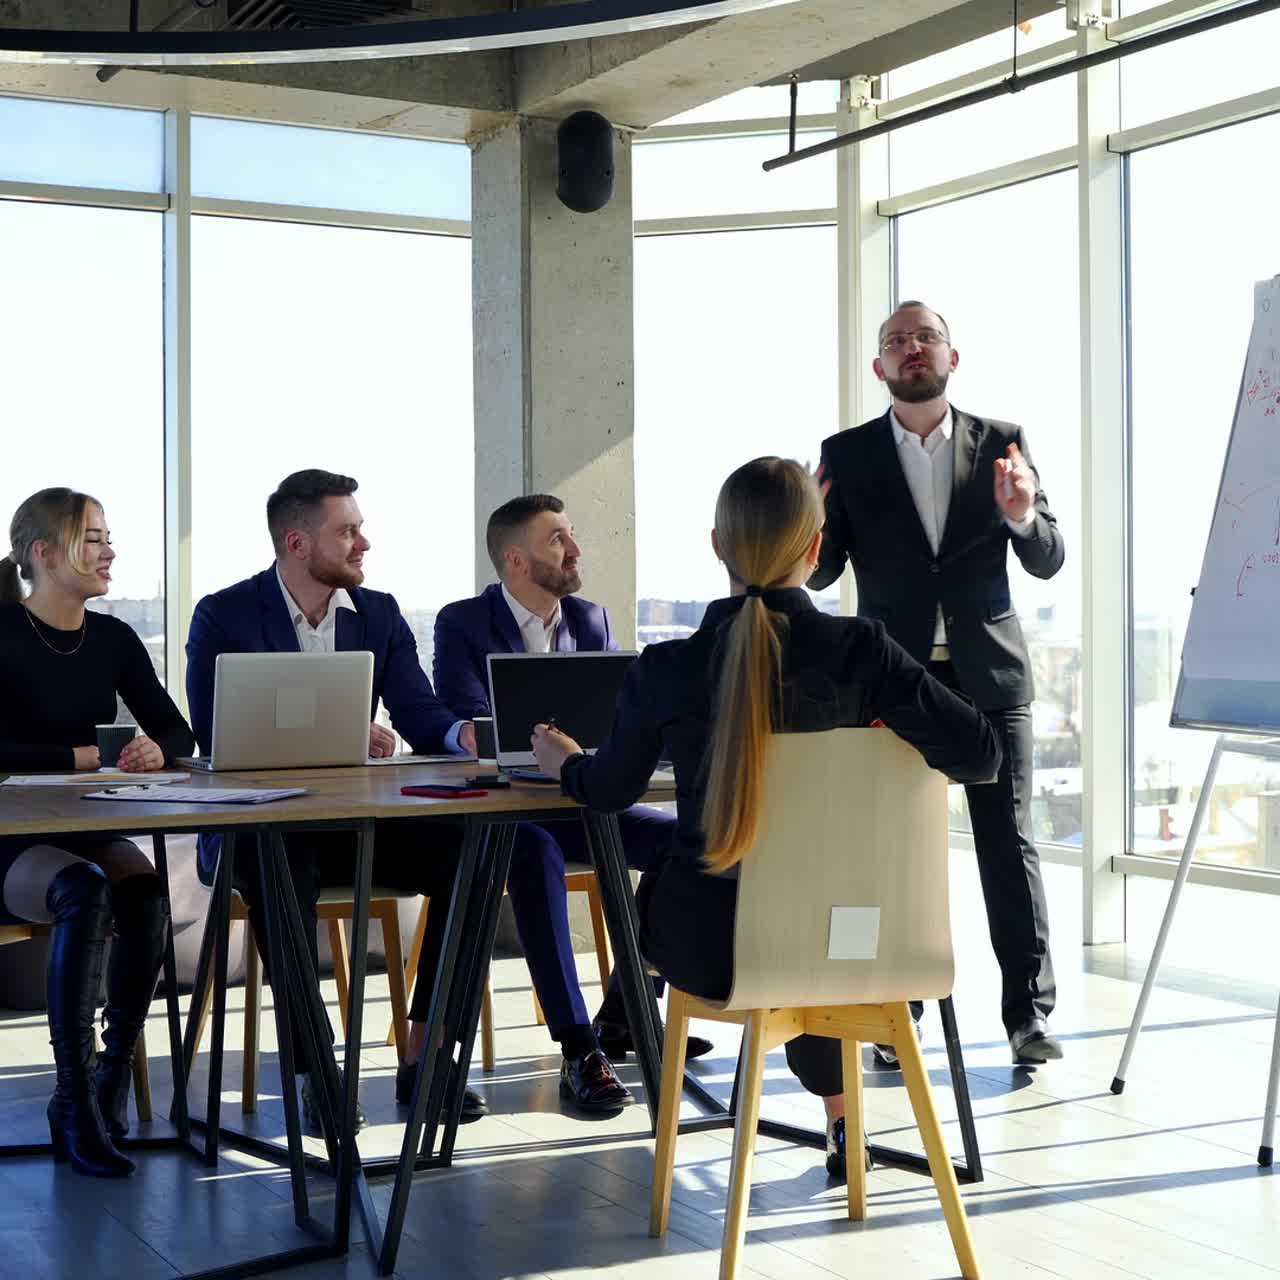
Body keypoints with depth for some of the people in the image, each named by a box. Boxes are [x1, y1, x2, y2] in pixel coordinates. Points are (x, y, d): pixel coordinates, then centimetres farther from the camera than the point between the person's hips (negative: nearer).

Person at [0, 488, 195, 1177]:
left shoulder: (113, 640, 8)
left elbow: (177, 732, 8)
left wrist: (156, 750, -15)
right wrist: (84, 755, -22)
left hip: (94, 834, 5)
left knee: (145, 890, -28)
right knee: (84, 891, -35)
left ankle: (108, 1083, -14)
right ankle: (76, 1101, -27)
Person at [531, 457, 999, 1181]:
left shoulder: (665, 669, -11)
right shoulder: (859, 650, -14)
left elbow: (611, 789, 6)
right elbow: (979, 756, -15)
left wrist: (564, 762, 30)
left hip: (704, 948, 0)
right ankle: (841, 1120, 44)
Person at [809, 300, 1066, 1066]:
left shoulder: (1003, 444, 4)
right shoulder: (847, 455, 3)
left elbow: (1048, 562, 3)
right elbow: (823, 573, 1)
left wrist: (1022, 515, -18)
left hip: (988, 673, 0)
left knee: (1010, 843, -1)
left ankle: (1030, 1012, 3)